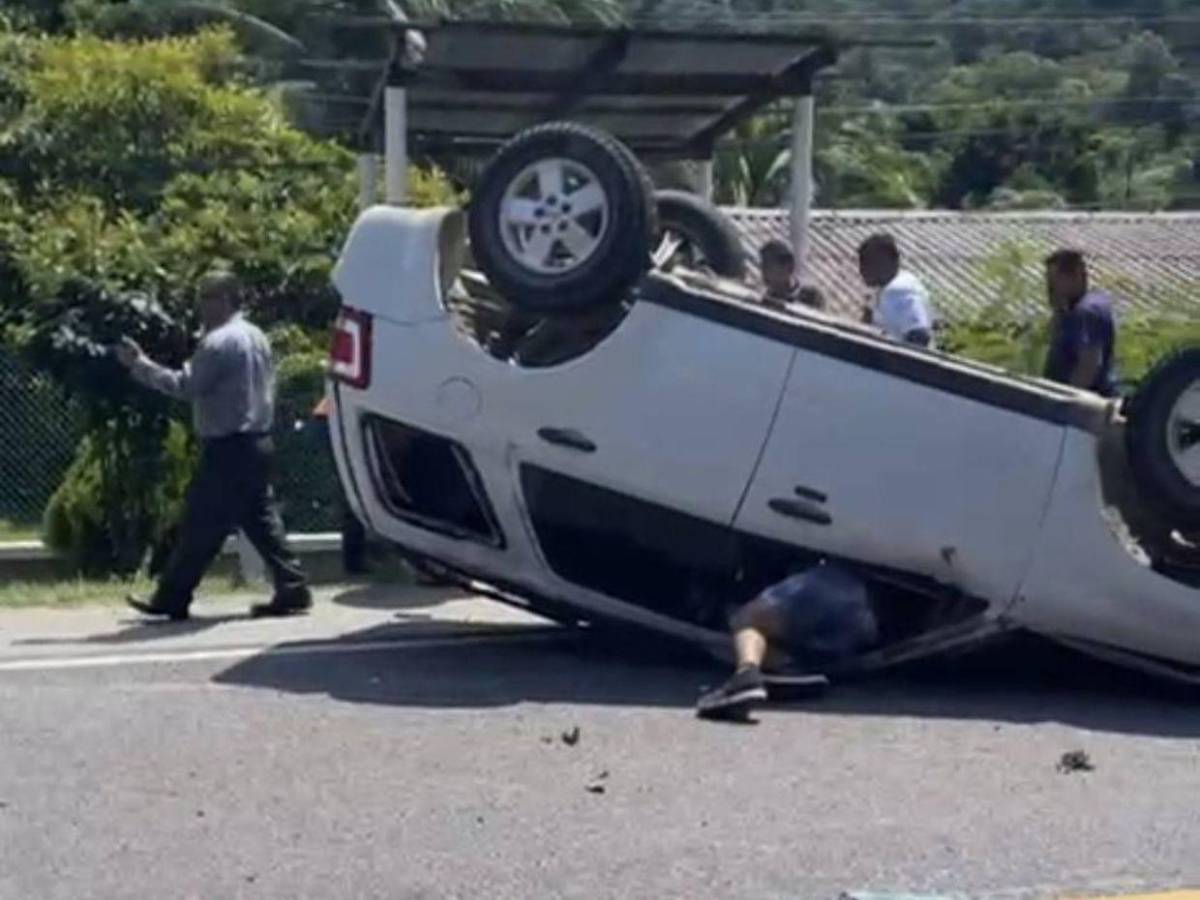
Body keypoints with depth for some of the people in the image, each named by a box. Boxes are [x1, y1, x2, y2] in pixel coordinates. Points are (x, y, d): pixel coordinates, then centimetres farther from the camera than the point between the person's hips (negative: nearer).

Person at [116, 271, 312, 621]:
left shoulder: (219, 342, -15)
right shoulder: (256, 337, 15)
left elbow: (185, 386, -16)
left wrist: (139, 365, -9)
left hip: (227, 448, -9)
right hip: (257, 442, 9)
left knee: (201, 526, -2)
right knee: (261, 519, 11)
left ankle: (172, 599, 5)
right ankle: (292, 589, 7)